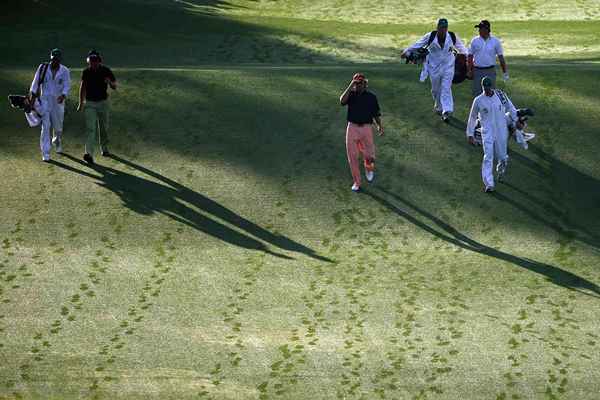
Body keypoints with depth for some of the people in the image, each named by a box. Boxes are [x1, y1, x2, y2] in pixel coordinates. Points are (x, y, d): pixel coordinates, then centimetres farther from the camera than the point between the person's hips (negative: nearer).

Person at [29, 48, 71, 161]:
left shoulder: (65, 71, -2)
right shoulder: (43, 68, -2)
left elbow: (67, 86, -10)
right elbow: (35, 84, 2)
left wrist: (63, 96, -30)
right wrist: (32, 100, -1)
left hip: (58, 101, 1)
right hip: (44, 100, -1)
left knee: (58, 126, 11)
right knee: (46, 126, -9)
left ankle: (57, 143, 44)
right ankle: (46, 153, -7)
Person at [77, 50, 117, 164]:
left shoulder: (106, 71, -7)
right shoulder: (86, 72, -4)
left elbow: (115, 87, -3)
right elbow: (82, 87, 11)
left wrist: (110, 82, -27)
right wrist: (81, 103, 14)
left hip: (103, 103, 1)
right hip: (90, 103, -1)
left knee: (104, 128, 14)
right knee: (91, 129, -12)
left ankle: (104, 149, 36)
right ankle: (89, 154, -21)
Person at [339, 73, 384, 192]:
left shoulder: (371, 97, 6)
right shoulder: (351, 95, 5)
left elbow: (376, 114, 8)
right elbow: (342, 100, -18)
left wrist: (379, 125, -5)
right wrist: (351, 86, -19)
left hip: (366, 128, -1)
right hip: (352, 128, 1)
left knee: (369, 155, -8)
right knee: (352, 157, 1)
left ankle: (369, 168, 28)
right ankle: (356, 183, 14)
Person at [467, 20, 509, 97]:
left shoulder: (495, 41, 0)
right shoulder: (475, 41, 3)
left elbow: (501, 57, 3)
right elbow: (470, 56, 6)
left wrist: (505, 72, 1)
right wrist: (469, 70, -1)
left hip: (490, 71, -1)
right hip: (477, 71, 1)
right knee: (477, 93, 2)